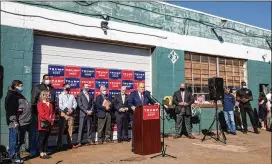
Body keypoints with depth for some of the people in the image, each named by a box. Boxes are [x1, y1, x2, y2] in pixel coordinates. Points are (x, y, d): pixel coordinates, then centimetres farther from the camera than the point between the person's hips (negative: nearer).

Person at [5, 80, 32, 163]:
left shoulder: (19, 95, 21)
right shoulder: (11, 95, -9)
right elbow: (10, 109, -18)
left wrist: (27, 122, 23)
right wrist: (14, 121, -23)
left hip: (23, 122, 10)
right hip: (16, 123, -10)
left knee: (20, 141, 15)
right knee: (15, 141, -1)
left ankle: (17, 156, 26)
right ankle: (14, 157, 8)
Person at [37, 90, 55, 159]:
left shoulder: (50, 104, 15)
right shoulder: (40, 104, -8)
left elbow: (53, 113, 16)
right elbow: (41, 114, -16)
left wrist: (52, 119, -2)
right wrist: (50, 119, -16)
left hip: (49, 124, 7)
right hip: (43, 124, -7)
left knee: (46, 138, 11)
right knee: (42, 138, -1)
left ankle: (45, 153, 18)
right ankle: (41, 153, 4)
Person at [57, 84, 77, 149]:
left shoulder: (72, 96, 15)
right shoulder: (61, 95, 2)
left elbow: (75, 103, 9)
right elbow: (60, 105, -9)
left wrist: (72, 109, -8)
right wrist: (66, 109, -17)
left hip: (71, 114, 4)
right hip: (63, 113, -4)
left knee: (70, 128, 5)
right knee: (61, 129, -2)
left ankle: (69, 143, 13)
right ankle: (59, 144, 5)